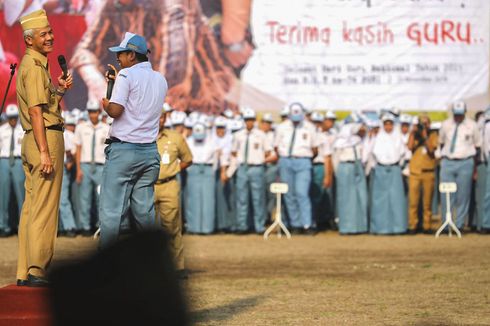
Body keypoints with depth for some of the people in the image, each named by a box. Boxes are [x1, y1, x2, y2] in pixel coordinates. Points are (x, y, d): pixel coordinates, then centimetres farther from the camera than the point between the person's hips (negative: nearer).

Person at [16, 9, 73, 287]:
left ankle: (25, 272, 11)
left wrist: (59, 89, 10)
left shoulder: (35, 63, 20)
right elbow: (36, 111, -19)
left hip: (34, 141, 10)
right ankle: (36, 271, -12)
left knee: (31, 206, 9)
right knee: (45, 207, -10)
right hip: (47, 138, -10)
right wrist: (44, 152, -23)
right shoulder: (34, 66, -12)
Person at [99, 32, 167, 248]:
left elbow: (115, 110, -16)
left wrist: (105, 104, 5)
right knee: (144, 211, 9)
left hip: (124, 149, -7)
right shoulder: (160, 80, 13)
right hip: (150, 152, 7)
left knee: (111, 210, -5)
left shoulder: (127, 75, -7)